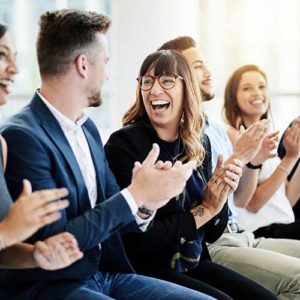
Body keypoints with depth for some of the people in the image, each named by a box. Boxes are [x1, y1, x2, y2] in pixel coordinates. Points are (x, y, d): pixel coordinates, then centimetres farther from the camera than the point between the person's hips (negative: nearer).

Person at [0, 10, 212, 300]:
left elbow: (109, 212, 10)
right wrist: (135, 194, -17)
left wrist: (142, 204, -12)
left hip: (104, 273, 8)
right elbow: (55, 242, -19)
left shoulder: (87, 128, 9)